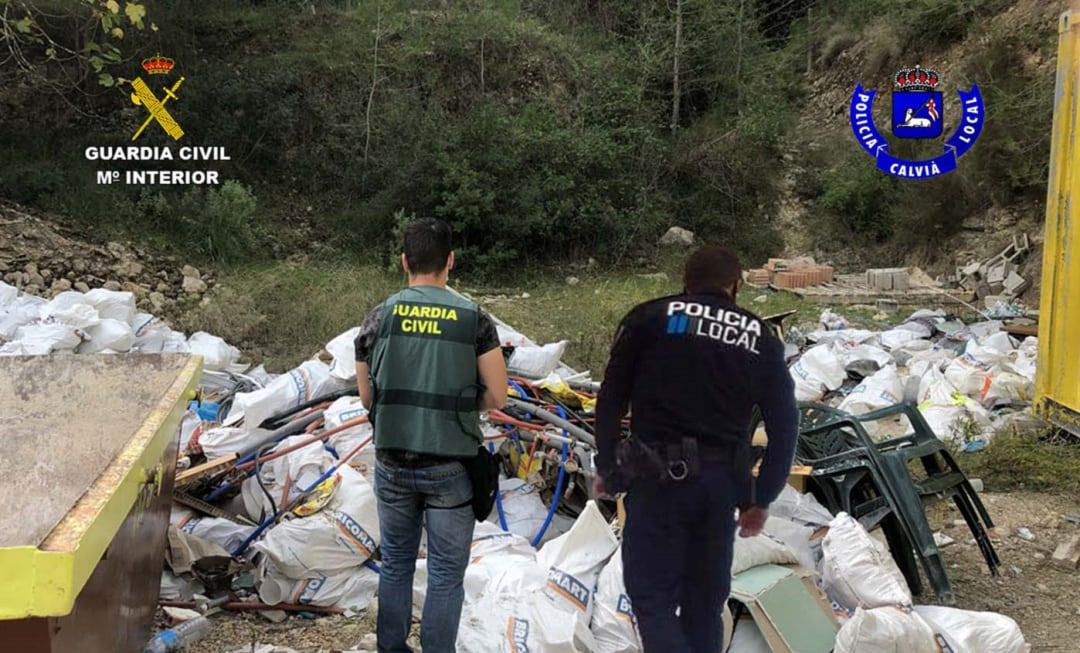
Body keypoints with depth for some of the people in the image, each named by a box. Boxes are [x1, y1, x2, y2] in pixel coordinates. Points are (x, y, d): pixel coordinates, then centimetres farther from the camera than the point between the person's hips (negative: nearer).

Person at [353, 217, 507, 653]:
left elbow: (366, 396, 5)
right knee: (446, 573, 7)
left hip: (393, 464, 3)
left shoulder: (378, 318, -2)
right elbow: (497, 396, -5)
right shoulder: (474, 319, -8)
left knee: (396, 562, 18)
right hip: (451, 467, -3)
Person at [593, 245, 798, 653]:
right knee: (705, 600, 16)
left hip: (659, 477, -3)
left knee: (652, 594, 3)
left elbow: (611, 400, 1)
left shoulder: (649, 319, 2)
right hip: (722, 483, 3)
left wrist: (606, 467, 10)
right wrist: (761, 500, 16)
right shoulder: (760, 338, 9)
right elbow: (785, 427, 9)